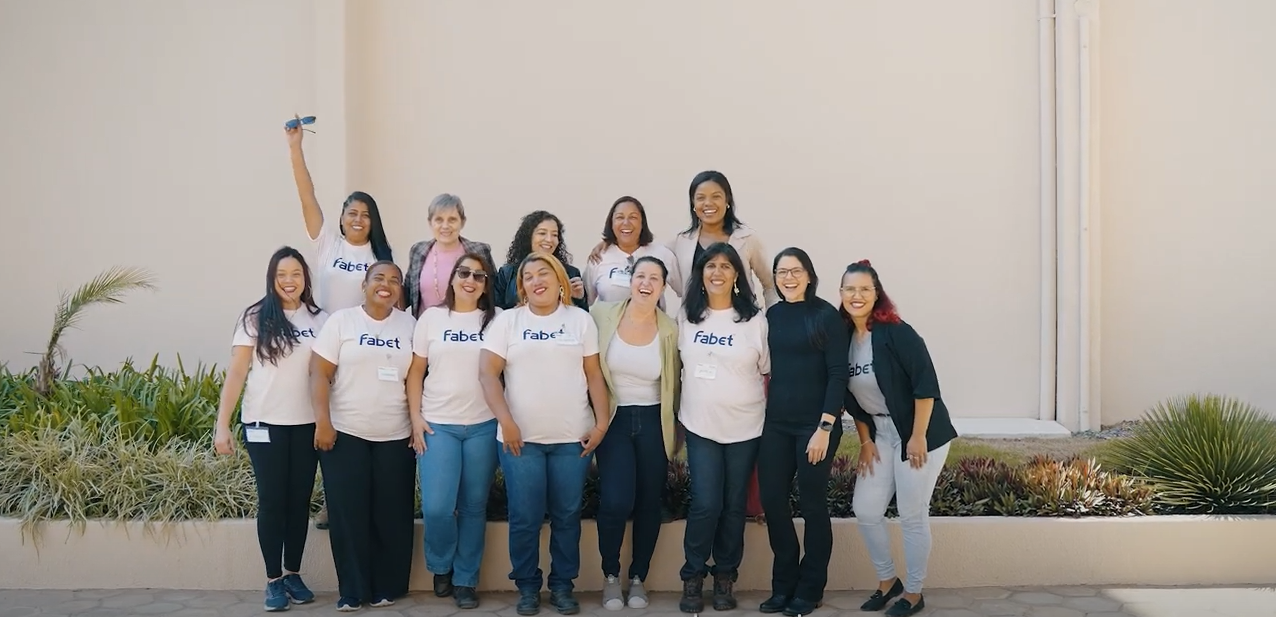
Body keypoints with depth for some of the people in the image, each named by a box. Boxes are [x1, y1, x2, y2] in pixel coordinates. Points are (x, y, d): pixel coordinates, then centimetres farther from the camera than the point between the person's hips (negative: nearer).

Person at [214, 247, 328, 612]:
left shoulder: (320, 321, 3)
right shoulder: (255, 318, -3)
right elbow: (236, 373, -4)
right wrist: (222, 424, -8)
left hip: (306, 424, 2)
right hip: (265, 423, -2)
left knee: (300, 500, 9)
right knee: (272, 501, 3)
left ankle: (293, 574, 22)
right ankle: (273, 579, 14)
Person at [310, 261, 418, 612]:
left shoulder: (410, 325, 6)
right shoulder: (341, 321, -1)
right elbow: (320, 373, -5)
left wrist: (420, 425, 2)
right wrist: (322, 422, -13)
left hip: (396, 437, 2)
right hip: (345, 434, -2)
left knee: (392, 515, 6)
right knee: (348, 514, 3)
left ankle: (387, 588, 18)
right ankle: (352, 591, 14)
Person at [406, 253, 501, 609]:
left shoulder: (497, 319, 4)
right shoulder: (432, 318, 5)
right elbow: (416, 372, 7)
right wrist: (415, 416, -1)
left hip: (483, 426, 0)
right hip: (438, 424, 0)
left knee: (474, 507, 5)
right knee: (436, 507, -8)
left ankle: (465, 580, 20)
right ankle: (441, 567, 20)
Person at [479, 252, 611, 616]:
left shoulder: (581, 320, 7)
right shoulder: (507, 321, 3)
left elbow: (594, 375, 7)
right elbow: (488, 373, -3)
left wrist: (602, 422, -2)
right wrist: (505, 421, -13)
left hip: (572, 437, 1)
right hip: (521, 437, -1)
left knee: (567, 515, 7)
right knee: (525, 517, 3)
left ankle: (562, 585, 21)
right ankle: (527, 586, 19)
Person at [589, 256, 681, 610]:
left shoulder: (670, 329, -3)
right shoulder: (602, 315, -5)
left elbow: (674, 383, 7)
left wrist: (672, 425, 4)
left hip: (652, 423, 2)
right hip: (613, 419, -1)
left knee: (649, 504, 9)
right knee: (615, 502, -13)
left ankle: (638, 577, 29)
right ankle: (610, 575, 12)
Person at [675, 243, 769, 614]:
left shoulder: (754, 320, -4)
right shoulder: (687, 316, 2)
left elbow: (768, 374, 2)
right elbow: (680, 365, 13)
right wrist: (680, 411, 11)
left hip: (744, 427, 0)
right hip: (699, 426, 1)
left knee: (734, 505, 8)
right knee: (705, 504, -5)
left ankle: (725, 577, 23)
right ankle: (693, 577, 12)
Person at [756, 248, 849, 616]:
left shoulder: (826, 316, -6)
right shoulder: (771, 316, 7)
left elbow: (837, 375, -9)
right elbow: (767, 369, 11)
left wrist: (825, 428, -15)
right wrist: (765, 415, 5)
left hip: (815, 425, -5)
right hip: (776, 424, 5)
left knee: (812, 505, 5)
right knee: (772, 502, 6)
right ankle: (784, 584, 21)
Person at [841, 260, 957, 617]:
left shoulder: (895, 332, -18)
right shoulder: (844, 338, 1)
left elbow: (926, 383, -20)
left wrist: (918, 437, -20)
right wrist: (865, 441, 7)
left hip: (919, 433, -6)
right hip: (881, 434, 7)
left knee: (912, 516, 1)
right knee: (865, 510, 6)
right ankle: (887, 582, 26)